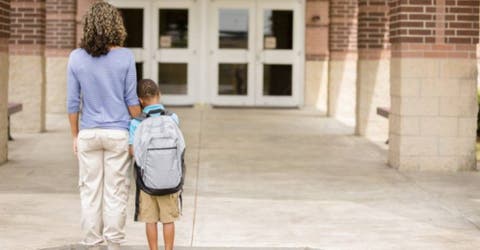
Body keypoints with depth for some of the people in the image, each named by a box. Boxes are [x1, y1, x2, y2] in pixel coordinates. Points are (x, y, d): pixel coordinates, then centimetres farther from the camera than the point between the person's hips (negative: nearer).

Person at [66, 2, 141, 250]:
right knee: (116, 192, 6)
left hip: (88, 134, 2)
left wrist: (75, 135, 10)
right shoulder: (125, 57, -8)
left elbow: (72, 102, 0)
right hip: (118, 134, -1)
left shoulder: (76, 58, -3)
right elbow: (131, 99, -5)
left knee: (90, 192, 8)